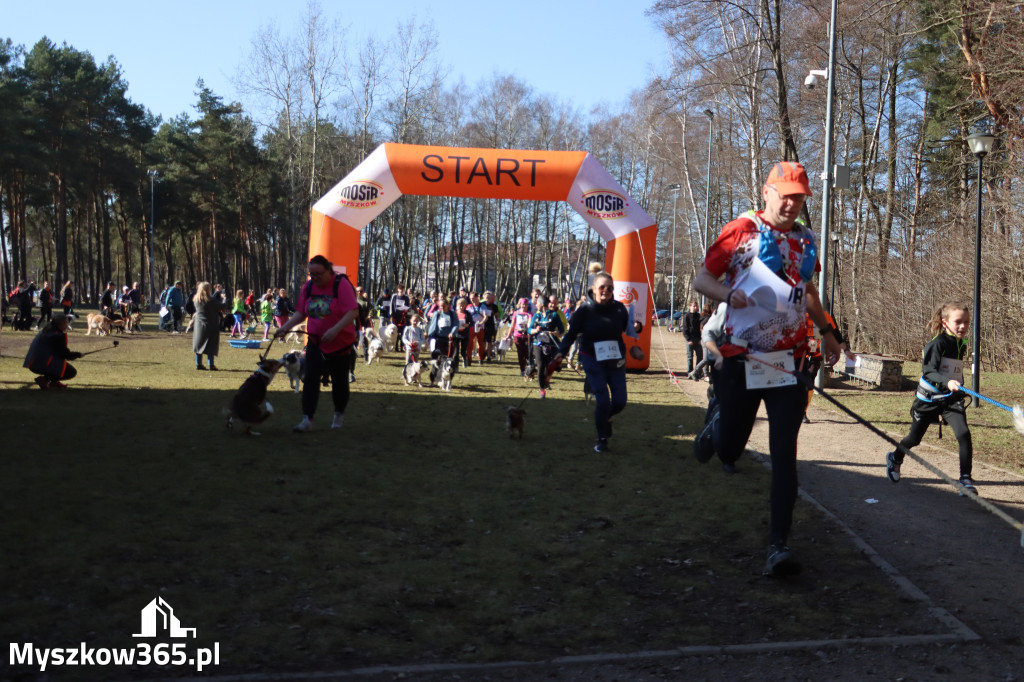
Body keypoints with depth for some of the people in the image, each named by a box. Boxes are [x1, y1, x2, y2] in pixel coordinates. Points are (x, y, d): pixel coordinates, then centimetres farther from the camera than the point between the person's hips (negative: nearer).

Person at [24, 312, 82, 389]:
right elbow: (66, 355, -11)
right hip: (43, 364, -10)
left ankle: (53, 382, 17)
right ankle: (44, 379, -10)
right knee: (72, 372, -5)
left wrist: (71, 354, 19)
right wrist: (78, 354, 5)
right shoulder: (58, 336, -15)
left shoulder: (45, 331, 14)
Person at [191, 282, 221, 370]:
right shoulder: (212, 300, -16)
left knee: (199, 345, 11)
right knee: (211, 345, 1)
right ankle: (211, 364, -1)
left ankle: (198, 364, 13)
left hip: (199, 325, 5)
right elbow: (220, 307, -5)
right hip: (211, 325, -5)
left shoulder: (196, 299, 0)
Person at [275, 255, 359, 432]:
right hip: (315, 341, 4)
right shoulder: (308, 287, 1)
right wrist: (285, 327, -8)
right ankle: (307, 419, -11)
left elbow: (353, 312, -22)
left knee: (339, 380, 9)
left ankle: (339, 414, 31)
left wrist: (335, 329, -33)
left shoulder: (341, 284, -16)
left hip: (341, 341, -3)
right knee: (311, 378, -9)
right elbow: (300, 312, 7)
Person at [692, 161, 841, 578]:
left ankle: (779, 544, -1)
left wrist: (826, 331, 31)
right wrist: (731, 295, -23)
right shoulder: (741, 231, -3)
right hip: (741, 359, -3)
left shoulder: (805, 240, 13)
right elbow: (702, 280, -4)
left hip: (789, 360, 3)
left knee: (784, 453, -5)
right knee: (729, 449, 5)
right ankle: (715, 428, 43)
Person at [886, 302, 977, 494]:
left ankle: (965, 478, -10)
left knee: (963, 433, -18)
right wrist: (946, 382, -42)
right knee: (914, 438, 9)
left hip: (952, 399, 4)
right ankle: (895, 459, 40)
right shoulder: (936, 344, -16)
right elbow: (928, 372, -27)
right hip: (929, 399, -4)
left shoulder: (961, 346, 5)